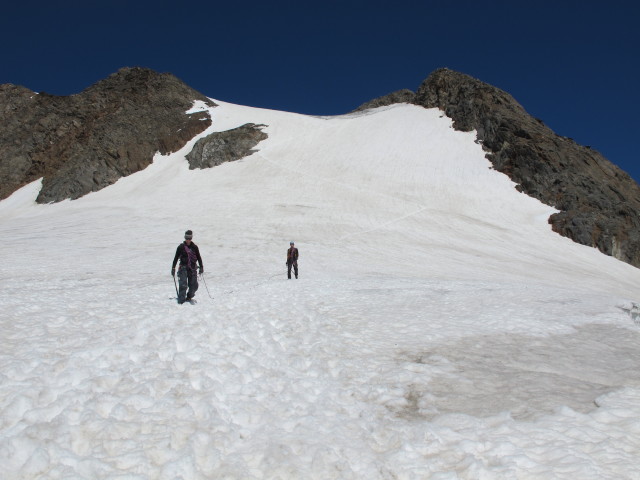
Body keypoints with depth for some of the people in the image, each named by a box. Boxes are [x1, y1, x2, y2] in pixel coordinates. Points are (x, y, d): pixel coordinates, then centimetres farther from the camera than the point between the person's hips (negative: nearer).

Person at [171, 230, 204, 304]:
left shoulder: (194, 247, 6)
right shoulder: (181, 247, 1)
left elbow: (199, 257, 14)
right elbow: (176, 258, 6)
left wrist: (201, 267, 8)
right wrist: (173, 268, 4)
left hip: (193, 268, 2)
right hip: (183, 268, -2)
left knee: (194, 285, 3)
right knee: (183, 285, -12)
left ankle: (189, 297, 27)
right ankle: (181, 300, -9)